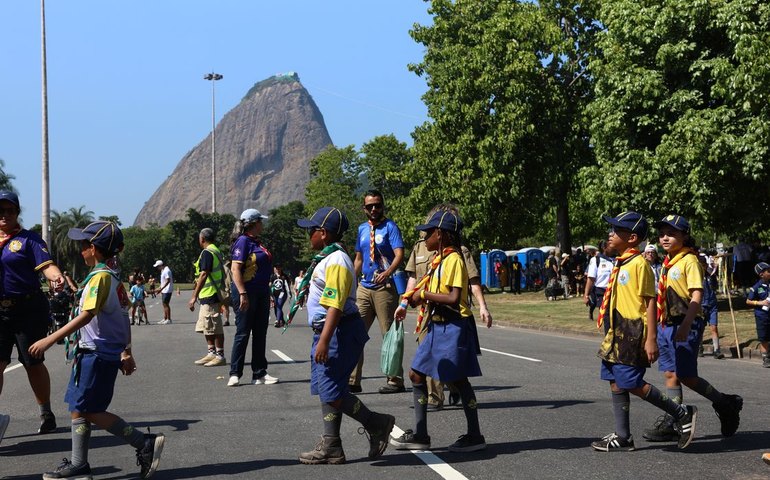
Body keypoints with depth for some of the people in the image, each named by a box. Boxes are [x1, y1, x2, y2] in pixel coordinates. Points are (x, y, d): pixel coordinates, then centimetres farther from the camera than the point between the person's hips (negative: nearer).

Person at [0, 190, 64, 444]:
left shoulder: (29, 239, -2)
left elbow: (46, 265, -16)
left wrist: (56, 277, -35)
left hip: (29, 310, -3)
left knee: (33, 363, 7)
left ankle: (46, 414, 23)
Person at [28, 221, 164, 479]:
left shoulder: (100, 277, -16)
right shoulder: (114, 278, 13)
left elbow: (86, 316, -25)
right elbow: (124, 318, 18)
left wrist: (51, 339, -26)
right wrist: (126, 352, 24)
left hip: (97, 354, -10)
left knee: (91, 411, -5)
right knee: (78, 408, 11)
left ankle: (145, 443, -3)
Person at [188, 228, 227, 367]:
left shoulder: (207, 252, -14)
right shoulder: (216, 251, 17)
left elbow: (204, 275, -21)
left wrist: (194, 296, -22)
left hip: (209, 295, -10)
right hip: (209, 296, 10)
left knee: (215, 328, -5)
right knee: (206, 327, 16)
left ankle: (220, 356, -2)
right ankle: (211, 353, 21)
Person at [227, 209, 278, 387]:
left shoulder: (257, 242, 15)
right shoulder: (243, 242, -12)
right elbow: (236, 269, -18)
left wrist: (267, 293, 21)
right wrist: (242, 294, -24)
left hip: (262, 292, 9)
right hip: (247, 293, -9)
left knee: (260, 333, 10)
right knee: (243, 333, -3)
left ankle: (259, 374, 15)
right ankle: (235, 374, 4)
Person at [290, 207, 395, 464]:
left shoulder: (336, 261, -17)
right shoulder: (327, 259, 16)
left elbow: (335, 306, -25)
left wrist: (324, 341, -29)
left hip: (339, 333, -11)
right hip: (327, 331, 11)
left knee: (331, 391, -9)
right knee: (326, 389, 12)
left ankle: (377, 424, 6)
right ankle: (331, 446, 18)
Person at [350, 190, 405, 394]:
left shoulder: (390, 227, -5)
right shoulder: (362, 229, 14)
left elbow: (399, 255, -16)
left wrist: (387, 273, -33)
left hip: (384, 287, -6)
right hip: (364, 287, 6)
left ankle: (395, 380, 9)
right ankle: (353, 381, 4)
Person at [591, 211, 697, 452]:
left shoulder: (639, 264, -13)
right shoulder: (620, 263, 13)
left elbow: (650, 302, -16)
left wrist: (651, 339, -19)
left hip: (633, 333, -9)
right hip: (618, 333, 9)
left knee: (632, 384, -8)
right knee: (616, 383, 9)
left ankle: (682, 414, 6)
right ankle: (622, 437, 16)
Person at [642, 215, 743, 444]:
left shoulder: (689, 260, -11)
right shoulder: (667, 262, 14)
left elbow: (696, 296, -19)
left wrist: (685, 326, -27)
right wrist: (660, 324, 20)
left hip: (685, 325, -8)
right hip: (666, 324, 8)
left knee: (685, 376, -4)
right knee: (670, 374, 8)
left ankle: (726, 404, 13)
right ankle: (670, 423, 12)